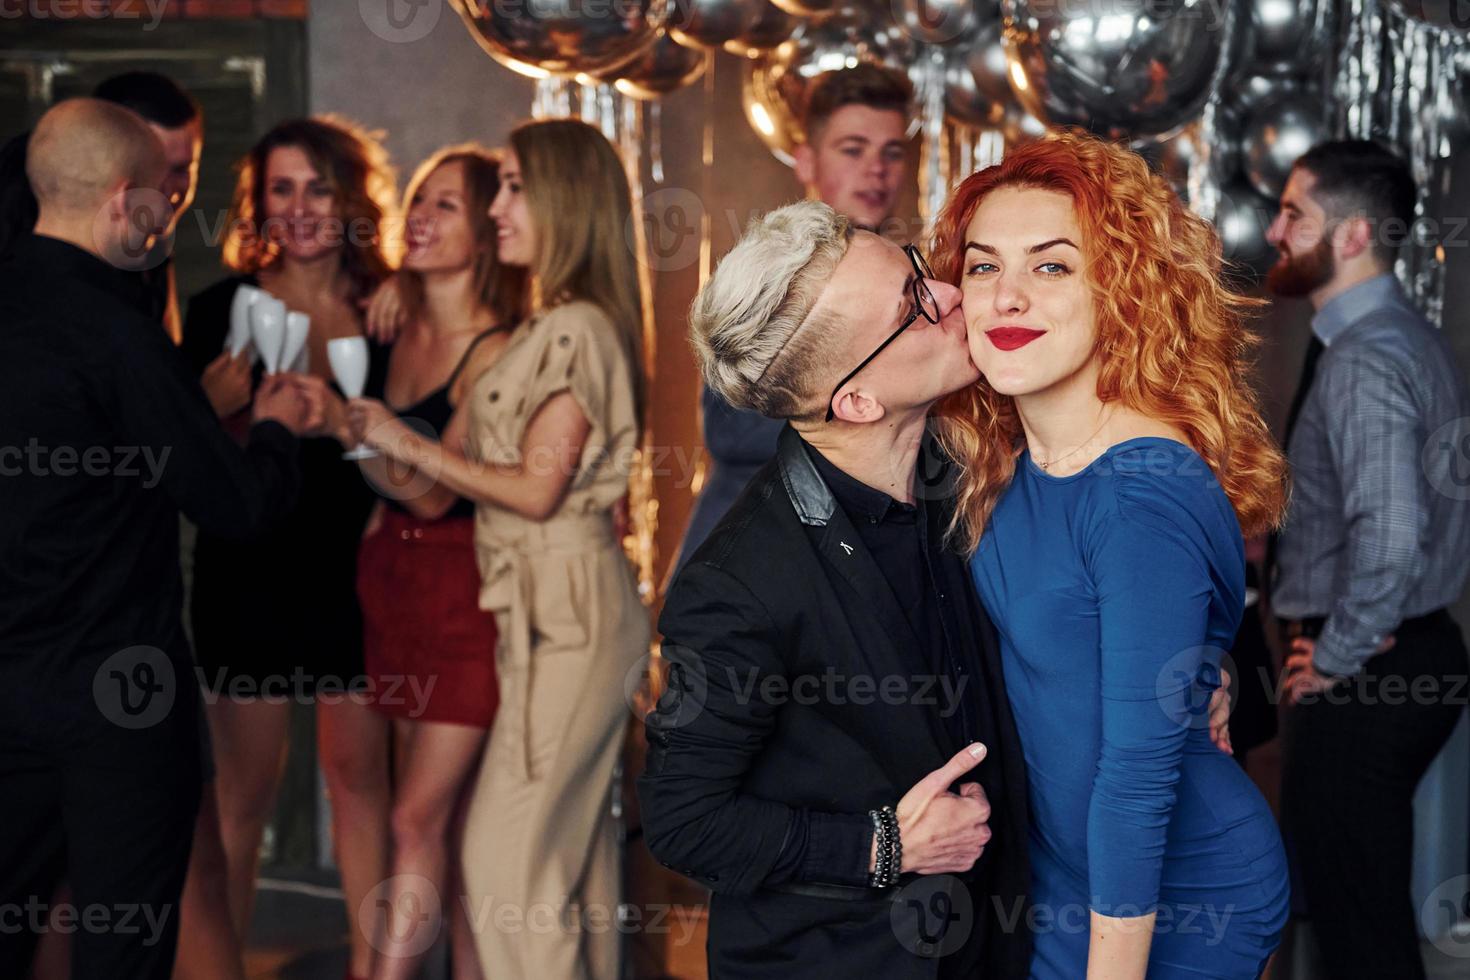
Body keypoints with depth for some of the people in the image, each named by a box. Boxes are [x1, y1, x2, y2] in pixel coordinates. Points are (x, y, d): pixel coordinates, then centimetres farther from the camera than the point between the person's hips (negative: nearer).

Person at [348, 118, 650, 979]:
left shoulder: (574, 330, -14)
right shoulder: (563, 327, 15)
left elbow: (536, 489, -17)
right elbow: (523, 474, 12)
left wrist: (410, 444, -10)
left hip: (566, 614, -10)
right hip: (561, 606, 10)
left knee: (508, 851, -9)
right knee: (578, 841, 13)